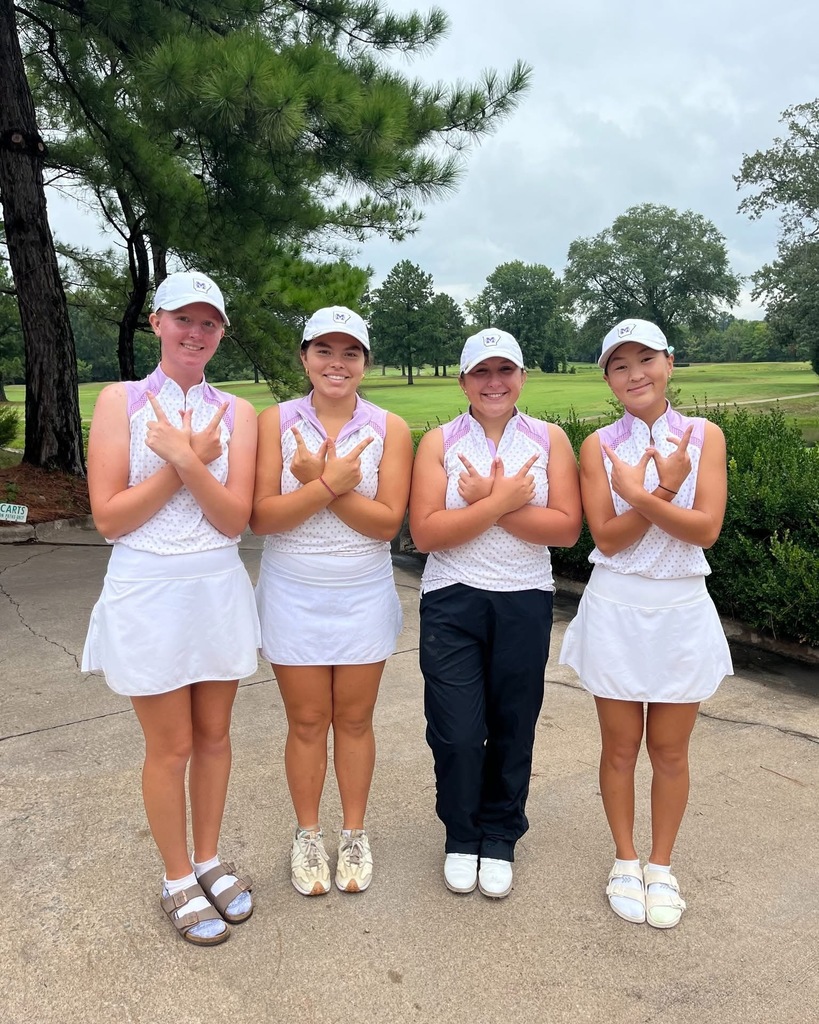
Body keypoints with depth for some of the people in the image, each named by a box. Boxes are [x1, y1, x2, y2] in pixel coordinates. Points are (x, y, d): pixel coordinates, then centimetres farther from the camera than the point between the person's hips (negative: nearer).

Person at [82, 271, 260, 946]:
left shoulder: (235, 413, 1)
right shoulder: (121, 401, -4)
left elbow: (236, 519, -7)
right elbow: (109, 518, -10)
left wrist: (185, 458, -19)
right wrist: (187, 462, -14)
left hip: (219, 591, 3)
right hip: (148, 593, -2)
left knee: (213, 736, 15)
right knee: (171, 747, 8)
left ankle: (210, 860, 36)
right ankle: (178, 879, 30)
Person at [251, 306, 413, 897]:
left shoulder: (389, 428, -5)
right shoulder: (277, 421, -5)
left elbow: (388, 521, -12)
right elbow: (261, 516, -12)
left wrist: (316, 481, -19)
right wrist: (330, 483, -23)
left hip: (364, 597, 0)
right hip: (293, 597, 0)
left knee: (354, 719, 12)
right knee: (307, 722, 11)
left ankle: (355, 834, 32)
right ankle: (308, 836, 32)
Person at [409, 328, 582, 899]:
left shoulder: (549, 439, 3)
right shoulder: (439, 442, 0)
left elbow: (567, 529, -9)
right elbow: (425, 532, -11)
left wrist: (485, 502, -15)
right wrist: (502, 501, -15)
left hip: (525, 602, 1)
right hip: (453, 602, -1)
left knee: (513, 728, 10)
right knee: (457, 733, 0)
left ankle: (500, 839, 34)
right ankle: (461, 836, 29)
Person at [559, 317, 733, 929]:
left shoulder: (704, 437, -1)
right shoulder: (599, 447, -2)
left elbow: (707, 529, -11)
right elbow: (608, 538, -9)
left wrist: (639, 496, -23)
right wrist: (662, 493, -22)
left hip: (683, 610, 1)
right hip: (616, 609, 0)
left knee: (670, 751, 11)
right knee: (620, 748, 11)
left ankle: (661, 867, 32)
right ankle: (626, 861, 32)